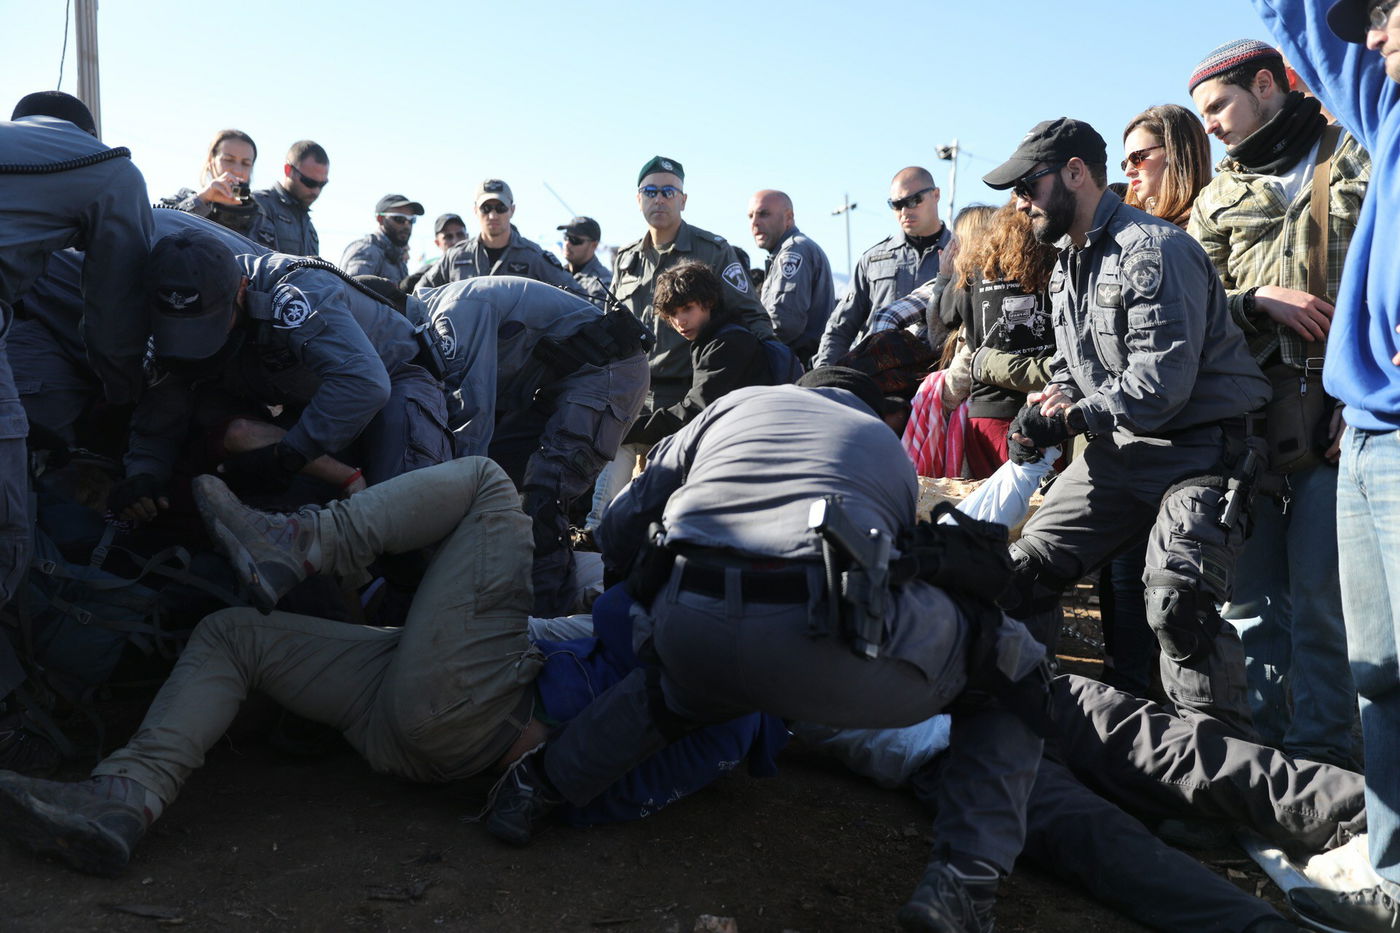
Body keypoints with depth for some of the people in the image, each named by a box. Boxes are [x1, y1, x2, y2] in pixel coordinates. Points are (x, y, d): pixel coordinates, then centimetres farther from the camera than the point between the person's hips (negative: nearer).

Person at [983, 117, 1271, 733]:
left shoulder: (1153, 249, -16)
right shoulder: (1066, 265, 13)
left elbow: (1162, 385, -24)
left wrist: (1070, 419, -16)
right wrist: (1051, 402, -2)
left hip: (1197, 449, -8)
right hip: (1118, 450, 9)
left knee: (1177, 601, -25)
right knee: (1026, 568, 3)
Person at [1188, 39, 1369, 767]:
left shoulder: (1357, 157, 6)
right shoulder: (1220, 199, 17)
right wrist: (1257, 301, -8)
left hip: (1341, 408, -3)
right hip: (1251, 414, 4)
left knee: (1318, 594, -4)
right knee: (1251, 592, 7)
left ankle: (1317, 749, 9)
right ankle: (1254, 738, 19)